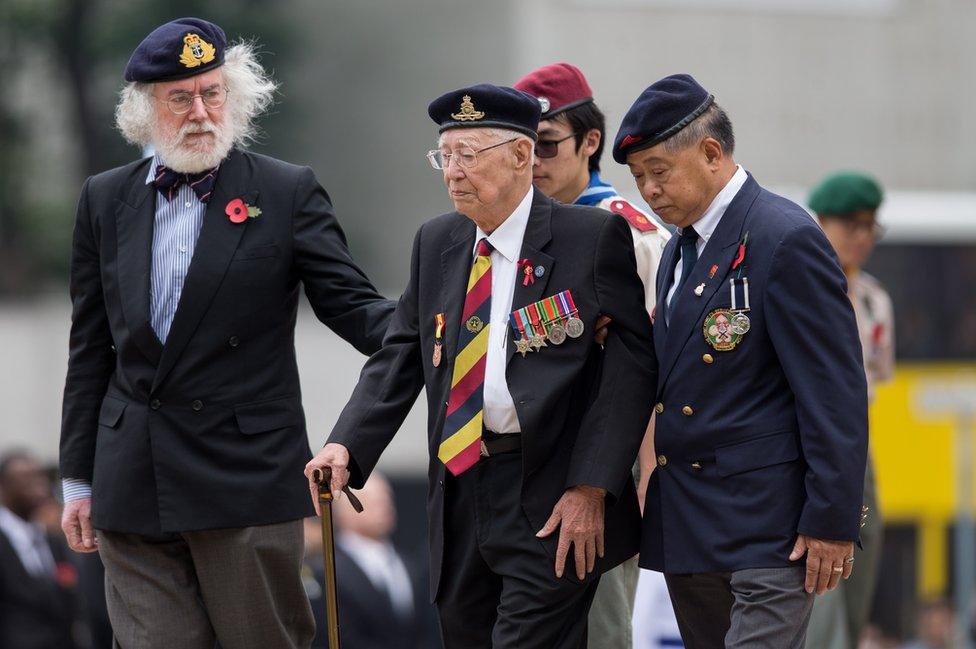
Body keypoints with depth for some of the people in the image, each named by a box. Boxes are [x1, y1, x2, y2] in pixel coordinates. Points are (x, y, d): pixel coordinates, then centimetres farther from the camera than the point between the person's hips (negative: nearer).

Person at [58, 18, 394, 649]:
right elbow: (91, 349, 14)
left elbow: (352, 305, -3)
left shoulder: (287, 193, 1)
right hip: (133, 489, 3)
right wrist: (80, 478, 12)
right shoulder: (106, 200, 11)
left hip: (247, 479, -3)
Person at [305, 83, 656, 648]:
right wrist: (346, 447, -5)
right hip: (461, 496, 6)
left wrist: (591, 488, -16)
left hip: (553, 502, -6)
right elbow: (400, 359, 12)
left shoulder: (595, 237, -5)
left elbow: (631, 366, -9)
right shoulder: (436, 243, 14)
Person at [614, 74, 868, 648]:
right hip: (687, 534, 9)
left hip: (768, 530, -9)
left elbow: (837, 394, -14)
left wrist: (832, 521, -17)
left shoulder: (787, 240, -12)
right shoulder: (681, 250, 17)